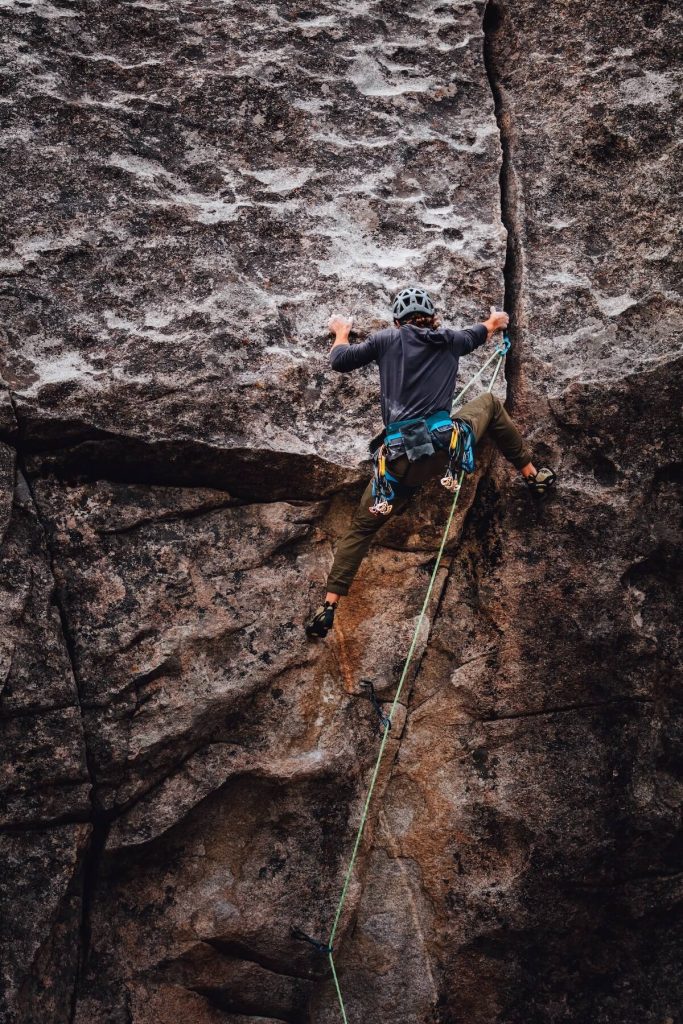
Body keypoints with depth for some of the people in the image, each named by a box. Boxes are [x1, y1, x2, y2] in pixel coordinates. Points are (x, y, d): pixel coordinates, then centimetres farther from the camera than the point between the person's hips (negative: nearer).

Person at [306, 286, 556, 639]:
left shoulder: (387, 339, 9)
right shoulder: (449, 340, 15)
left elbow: (339, 361, 16)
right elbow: (478, 334, 38)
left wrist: (341, 333, 39)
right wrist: (495, 322, 62)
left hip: (400, 461, -1)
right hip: (447, 446, 1)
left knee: (361, 527, 17)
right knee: (489, 402, 31)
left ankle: (328, 608, 8)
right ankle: (532, 475, 36)